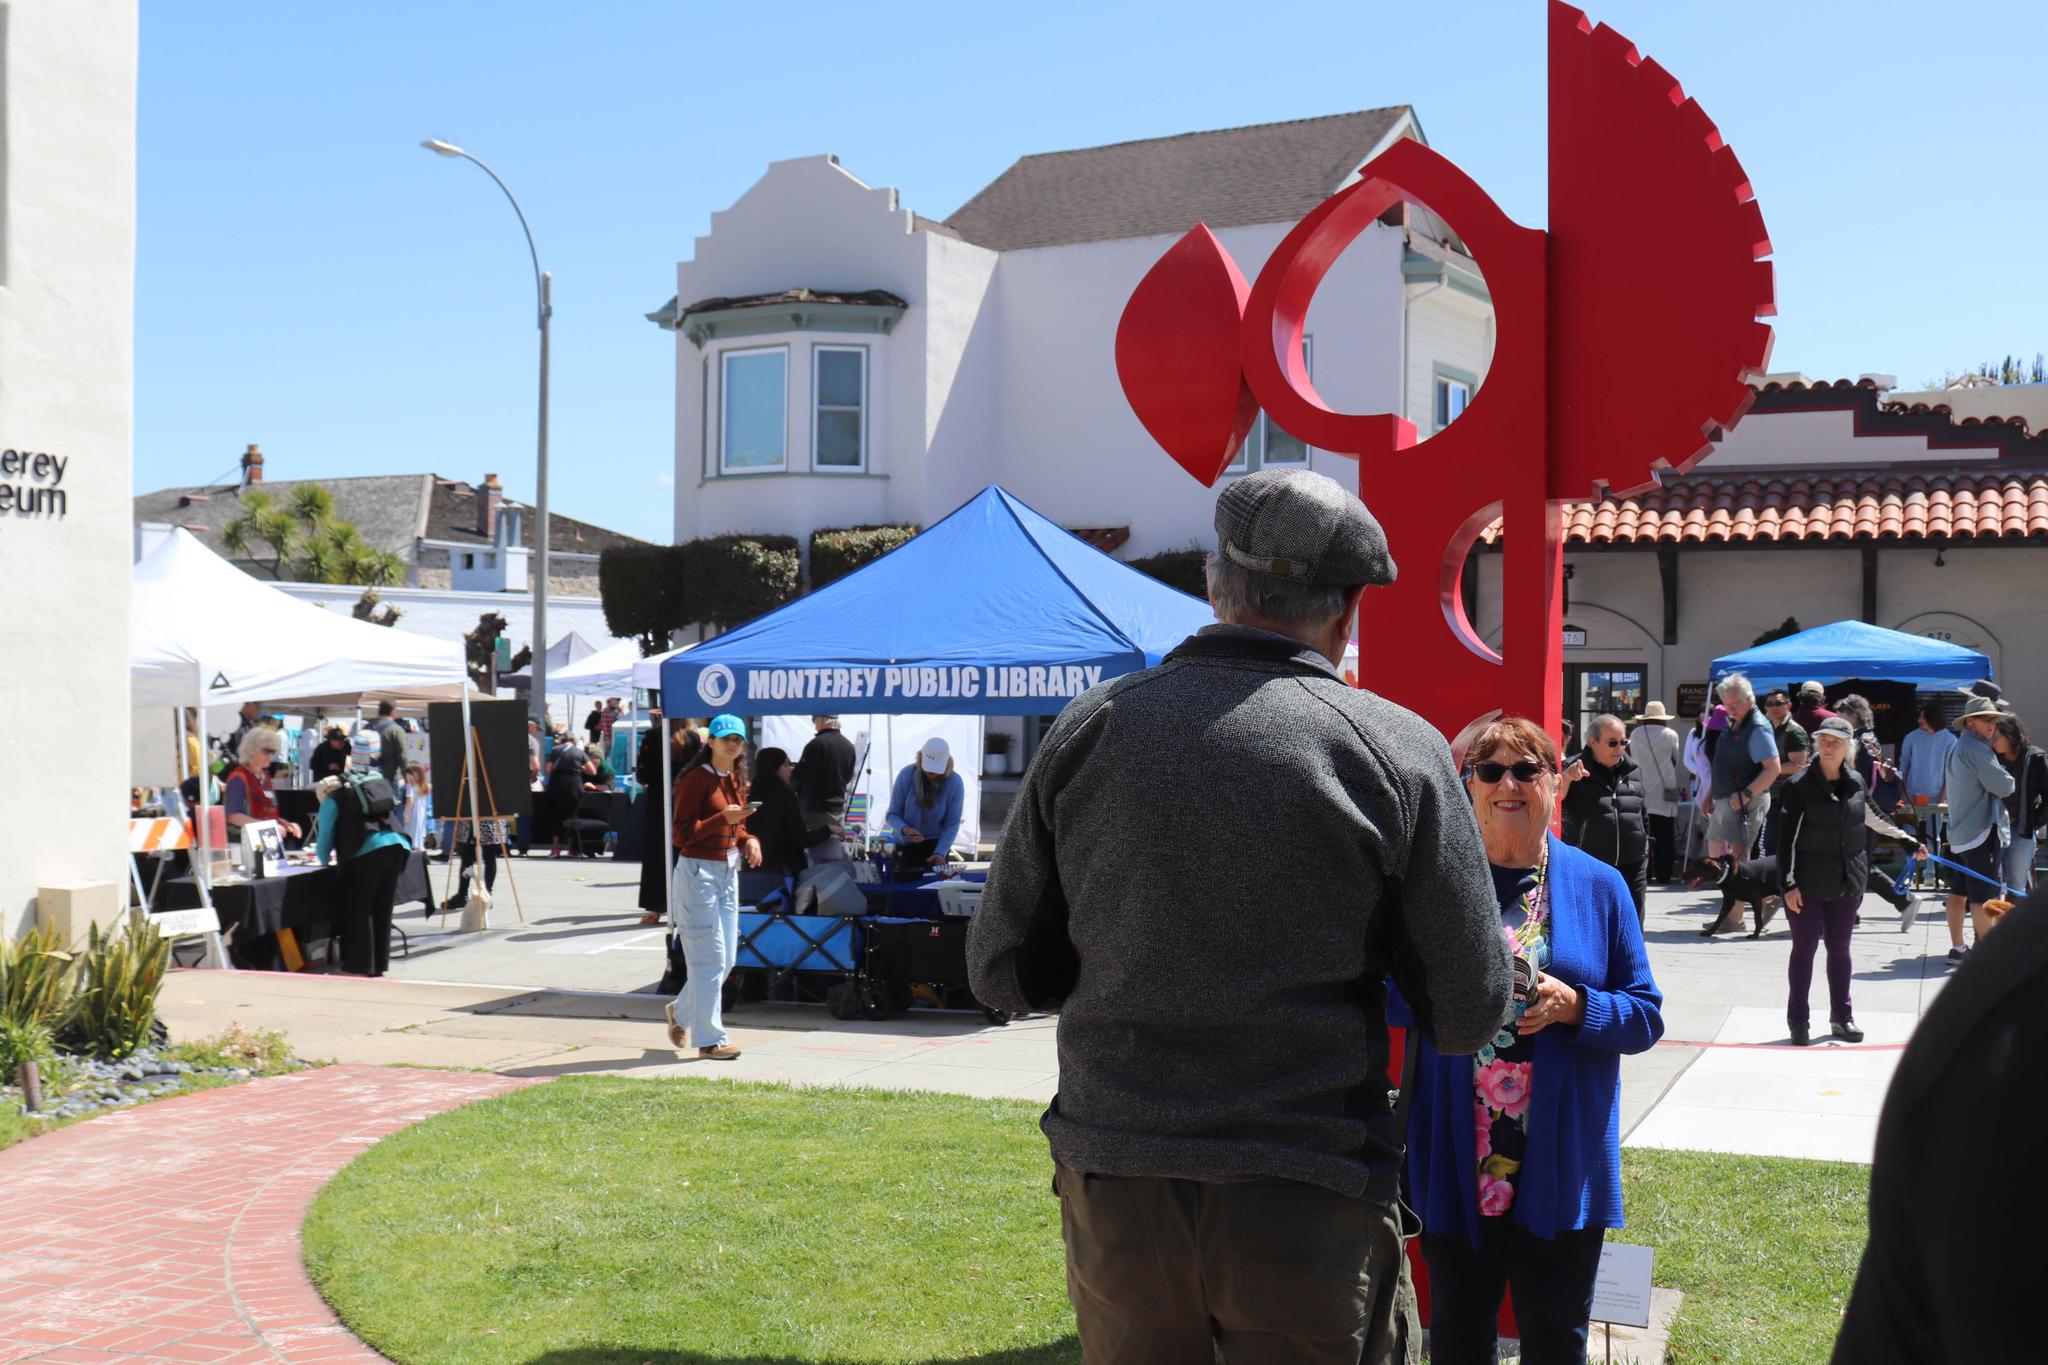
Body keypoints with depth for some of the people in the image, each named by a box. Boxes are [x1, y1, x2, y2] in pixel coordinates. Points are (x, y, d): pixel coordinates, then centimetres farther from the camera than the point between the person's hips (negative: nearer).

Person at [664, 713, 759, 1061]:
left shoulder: (736, 782, 13)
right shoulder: (697, 779, -12)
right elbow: (681, 834, -15)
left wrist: (749, 840, 4)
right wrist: (723, 818, -25)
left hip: (728, 873, 9)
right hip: (699, 872, -9)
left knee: (727, 958, 12)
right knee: (710, 959, -5)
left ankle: (680, 1010, 34)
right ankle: (709, 1040, 2)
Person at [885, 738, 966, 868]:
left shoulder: (954, 783, -18)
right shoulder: (906, 775, -18)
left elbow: (952, 824, -15)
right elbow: (892, 814, -13)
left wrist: (940, 853, -28)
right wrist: (904, 829, -34)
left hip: (936, 843, -1)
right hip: (906, 845, 1)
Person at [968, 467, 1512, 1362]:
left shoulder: (1088, 728, -1)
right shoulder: (1397, 750, -8)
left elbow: (1002, 971, 4)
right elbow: (1471, 1013, -5)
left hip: (1113, 1189, 3)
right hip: (1306, 1210, -2)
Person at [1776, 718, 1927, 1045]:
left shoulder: (1856, 782, 3)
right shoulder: (1800, 785, -9)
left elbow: (1873, 818, 22)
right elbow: (1786, 836, -10)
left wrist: (1907, 840, 26)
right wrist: (1788, 883, -14)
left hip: (1847, 880, 4)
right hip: (1808, 882, -4)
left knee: (1840, 948, 12)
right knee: (1804, 948, 2)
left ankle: (1841, 1017, 22)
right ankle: (1797, 1020, 11)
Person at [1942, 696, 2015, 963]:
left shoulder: (1956, 748, 15)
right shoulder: (1977, 749, -15)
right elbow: (2004, 787, -17)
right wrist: (2007, 776, 6)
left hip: (1958, 831, 10)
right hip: (1982, 831, -10)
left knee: (1959, 891, 12)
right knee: (1983, 896, -8)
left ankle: (1956, 948, 17)